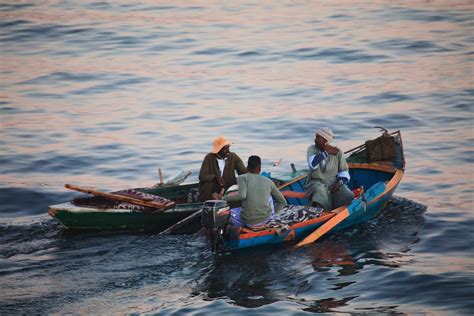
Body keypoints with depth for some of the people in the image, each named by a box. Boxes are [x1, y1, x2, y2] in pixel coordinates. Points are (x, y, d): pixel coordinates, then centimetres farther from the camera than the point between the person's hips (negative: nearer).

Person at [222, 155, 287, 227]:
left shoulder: (242, 178, -2)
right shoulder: (269, 182, 7)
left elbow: (241, 195, -21)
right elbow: (282, 202, 11)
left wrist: (224, 198, -6)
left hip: (248, 221, 0)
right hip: (266, 219, 1)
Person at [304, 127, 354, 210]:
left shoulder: (337, 152, 2)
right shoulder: (312, 149, 2)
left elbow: (344, 172, 5)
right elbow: (312, 164, -19)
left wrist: (339, 182, -14)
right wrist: (326, 153, -20)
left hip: (334, 183, 1)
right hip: (317, 182, -1)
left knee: (349, 196, -26)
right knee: (321, 193, -37)